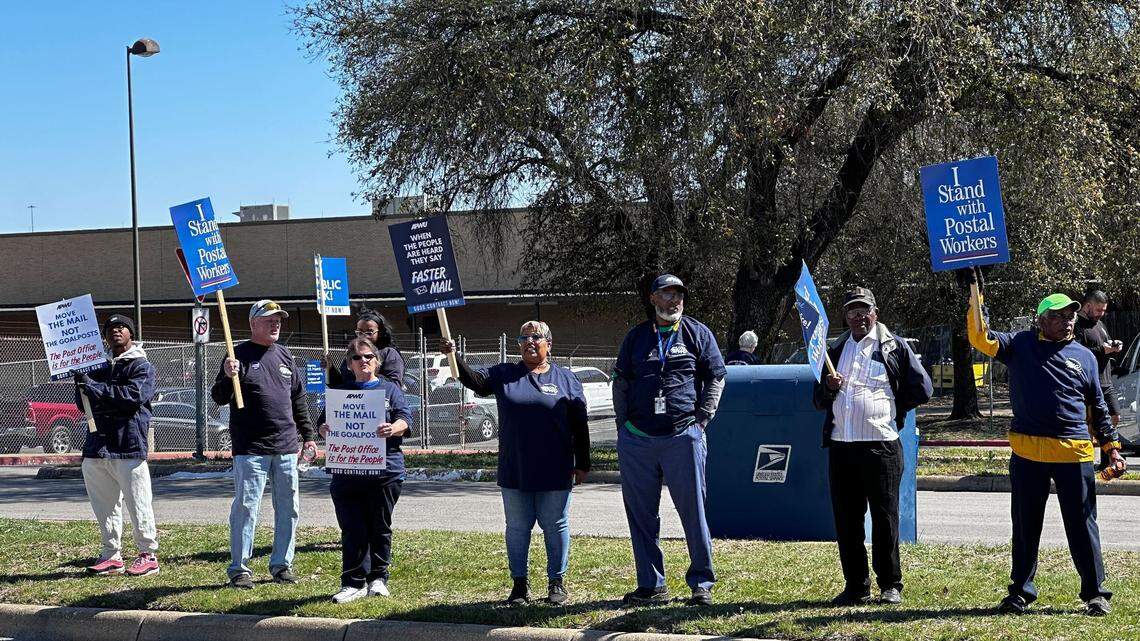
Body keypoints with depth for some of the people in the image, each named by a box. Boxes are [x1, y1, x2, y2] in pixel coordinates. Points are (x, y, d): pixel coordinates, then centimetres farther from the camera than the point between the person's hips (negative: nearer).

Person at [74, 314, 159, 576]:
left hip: (128, 446, -7)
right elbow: (83, 404, 18)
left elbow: (133, 395, -17)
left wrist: (94, 387, -18)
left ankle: (148, 555, 2)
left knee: (138, 504, -5)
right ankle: (112, 557, 18)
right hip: (96, 446, 7)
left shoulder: (142, 366, 1)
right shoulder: (98, 366, 21)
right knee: (104, 506, 10)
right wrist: (81, 384, -3)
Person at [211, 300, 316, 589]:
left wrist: (308, 435, 18)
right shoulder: (240, 355, -3)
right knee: (246, 507, -5)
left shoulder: (284, 356, 14)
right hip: (250, 449, -6)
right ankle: (240, 568, 4)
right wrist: (227, 377, -27)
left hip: (286, 448, 6)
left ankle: (282, 564, 19)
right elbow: (219, 398, -7)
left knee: (288, 508, 8)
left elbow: (298, 399, 21)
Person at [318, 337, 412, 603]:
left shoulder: (390, 390, 11)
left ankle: (378, 578, 16)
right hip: (346, 471, 1)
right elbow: (323, 422, 12)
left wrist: (393, 429, -26)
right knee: (352, 529, -2)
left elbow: (405, 419, -2)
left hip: (385, 470, -1)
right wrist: (325, 429, -14)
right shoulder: (340, 392, 17)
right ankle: (354, 583, 2)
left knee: (380, 527, 5)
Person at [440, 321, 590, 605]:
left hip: (554, 473, -1)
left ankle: (557, 582, 17)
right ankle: (519, 583, 18)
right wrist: (455, 357, -25)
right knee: (517, 527, 8)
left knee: (555, 526, 5)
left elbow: (579, 426, 4)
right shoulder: (504, 375, 8)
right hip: (515, 472, 2)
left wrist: (582, 464, 2)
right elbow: (474, 380, -8)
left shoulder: (565, 378, 4)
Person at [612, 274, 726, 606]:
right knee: (641, 514, 5)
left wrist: (701, 419, -2)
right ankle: (651, 585, 13)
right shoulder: (636, 336, 14)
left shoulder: (697, 333, 9)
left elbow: (716, 378, 7)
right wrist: (624, 425, 7)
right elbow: (621, 382, 16)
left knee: (693, 511, -1)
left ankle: (701, 584, 7)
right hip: (637, 438, 3)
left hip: (683, 436, -2)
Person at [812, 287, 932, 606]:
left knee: (884, 517, -1)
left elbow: (922, 388, 5)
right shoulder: (836, 350, 17)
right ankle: (856, 586, 13)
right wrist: (828, 387, -1)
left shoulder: (894, 346, 4)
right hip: (841, 445, 4)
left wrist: (891, 409, 5)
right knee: (846, 519, 5)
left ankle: (891, 585, 8)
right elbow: (819, 400, 20)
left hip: (881, 445, -4)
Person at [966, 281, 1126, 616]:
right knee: (1025, 528, 9)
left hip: (1075, 452, 1)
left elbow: (1098, 408, 17)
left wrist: (1111, 447, 12)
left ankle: (1095, 593, 15)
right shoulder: (1020, 345, 6)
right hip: (1027, 451, 0)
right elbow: (981, 338, -7)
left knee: (1082, 527, 4)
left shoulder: (1084, 356, 11)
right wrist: (976, 300, -19)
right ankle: (1020, 592, 20)